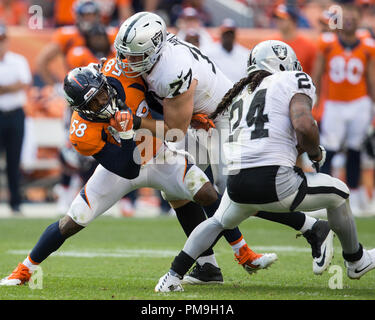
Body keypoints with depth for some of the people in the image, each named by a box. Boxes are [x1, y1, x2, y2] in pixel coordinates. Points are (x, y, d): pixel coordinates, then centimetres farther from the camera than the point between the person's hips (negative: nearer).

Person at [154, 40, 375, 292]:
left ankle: (173, 276, 25)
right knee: (338, 193, 21)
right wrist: (315, 153, 7)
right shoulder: (294, 81, 6)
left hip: (237, 185, 6)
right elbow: (304, 125, -11)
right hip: (275, 183, -6)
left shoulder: (241, 94, 26)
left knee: (218, 222, 37)